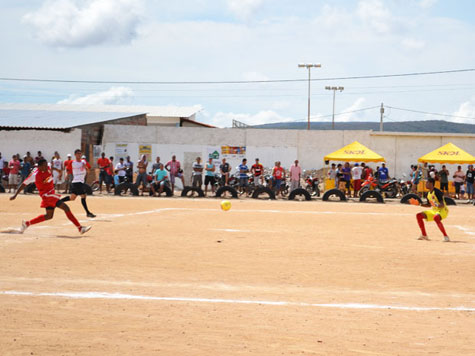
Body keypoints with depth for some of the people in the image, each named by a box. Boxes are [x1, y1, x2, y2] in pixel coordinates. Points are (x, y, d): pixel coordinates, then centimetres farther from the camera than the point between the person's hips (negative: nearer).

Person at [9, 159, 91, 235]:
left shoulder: (48, 168, -4)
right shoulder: (35, 175, -21)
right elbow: (24, 184, -13)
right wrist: (15, 195, -8)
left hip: (52, 193, 9)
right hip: (46, 194, -9)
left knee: (49, 216, 18)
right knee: (65, 208, -17)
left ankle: (27, 223, 26)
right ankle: (80, 228, -16)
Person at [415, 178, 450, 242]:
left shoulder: (437, 192, -18)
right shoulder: (428, 193, 9)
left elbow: (442, 205, -24)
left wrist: (438, 205, -45)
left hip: (442, 210, -9)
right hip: (434, 210, 9)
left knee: (436, 218, -42)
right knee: (419, 215, 2)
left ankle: (446, 236, -33)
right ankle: (424, 235, 11)